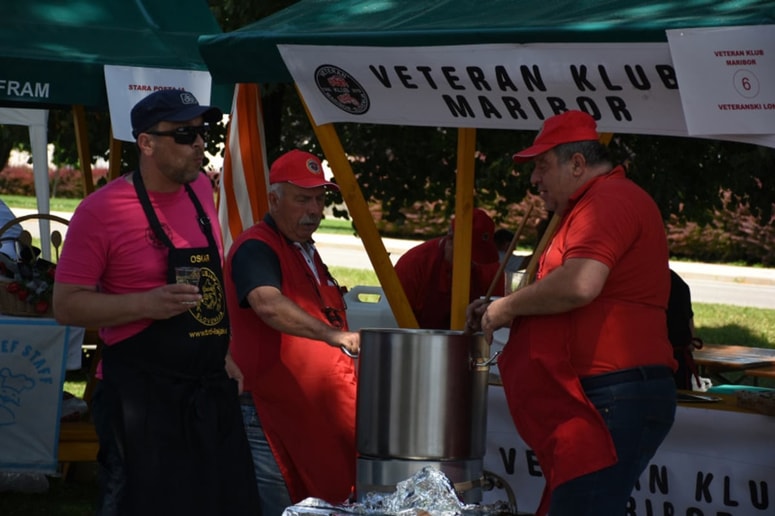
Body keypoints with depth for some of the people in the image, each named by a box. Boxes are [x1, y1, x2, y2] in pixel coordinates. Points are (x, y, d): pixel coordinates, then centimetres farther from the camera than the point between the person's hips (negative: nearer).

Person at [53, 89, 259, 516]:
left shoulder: (200, 190, 9)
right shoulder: (102, 209, -13)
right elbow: (67, 305, -12)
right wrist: (146, 304, -24)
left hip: (212, 388, 7)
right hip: (143, 396, -7)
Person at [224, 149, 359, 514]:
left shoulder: (306, 252, 19)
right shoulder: (255, 248, -12)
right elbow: (269, 305, -32)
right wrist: (332, 335, -42)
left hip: (317, 417, 9)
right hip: (269, 414, -9)